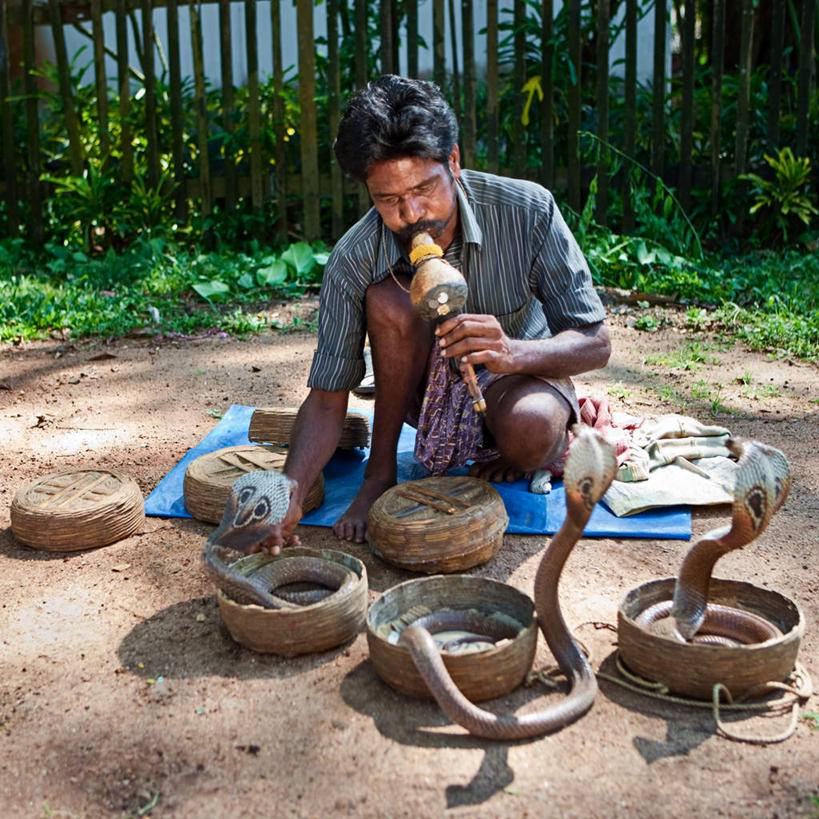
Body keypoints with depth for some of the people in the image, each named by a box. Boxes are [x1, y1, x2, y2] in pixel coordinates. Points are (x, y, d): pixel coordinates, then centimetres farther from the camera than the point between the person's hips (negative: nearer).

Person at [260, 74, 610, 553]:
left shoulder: (527, 212, -25)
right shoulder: (354, 261, -23)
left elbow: (595, 342, -19)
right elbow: (327, 399, -19)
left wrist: (514, 352, -41)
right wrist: (290, 497, -37)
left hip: (521, 374, -1)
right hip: (427, 387, 2)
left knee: (530, 430, -38)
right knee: (389, 298, -30)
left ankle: (548, 450, 1)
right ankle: (381, 469, -12)